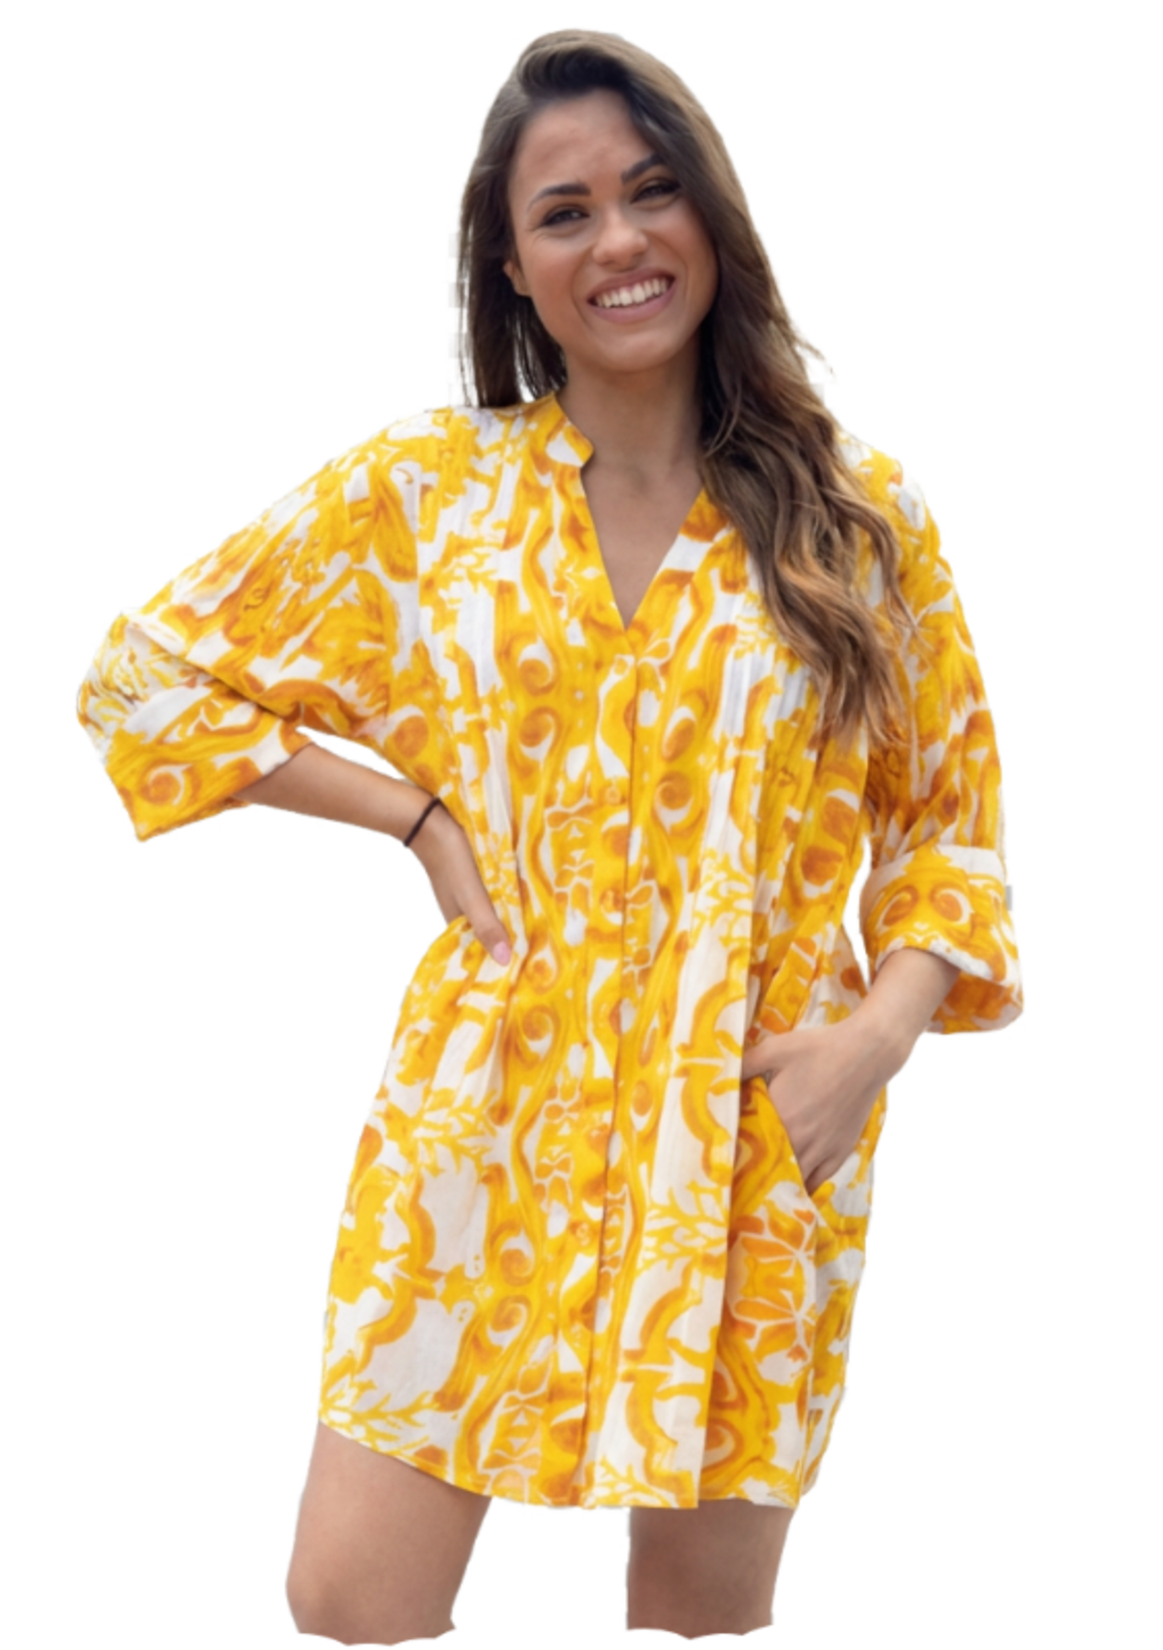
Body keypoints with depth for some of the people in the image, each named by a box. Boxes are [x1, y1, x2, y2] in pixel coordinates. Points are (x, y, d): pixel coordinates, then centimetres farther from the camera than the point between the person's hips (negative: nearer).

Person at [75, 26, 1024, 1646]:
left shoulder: (857, 510, 2)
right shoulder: (426, 487, 2)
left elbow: (958, 812, 8)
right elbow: (142, 677, 6)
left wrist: (885, 1026, -10)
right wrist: (418, 813, -2)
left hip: (757, 1147, 0)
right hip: (487, 1132, 0)